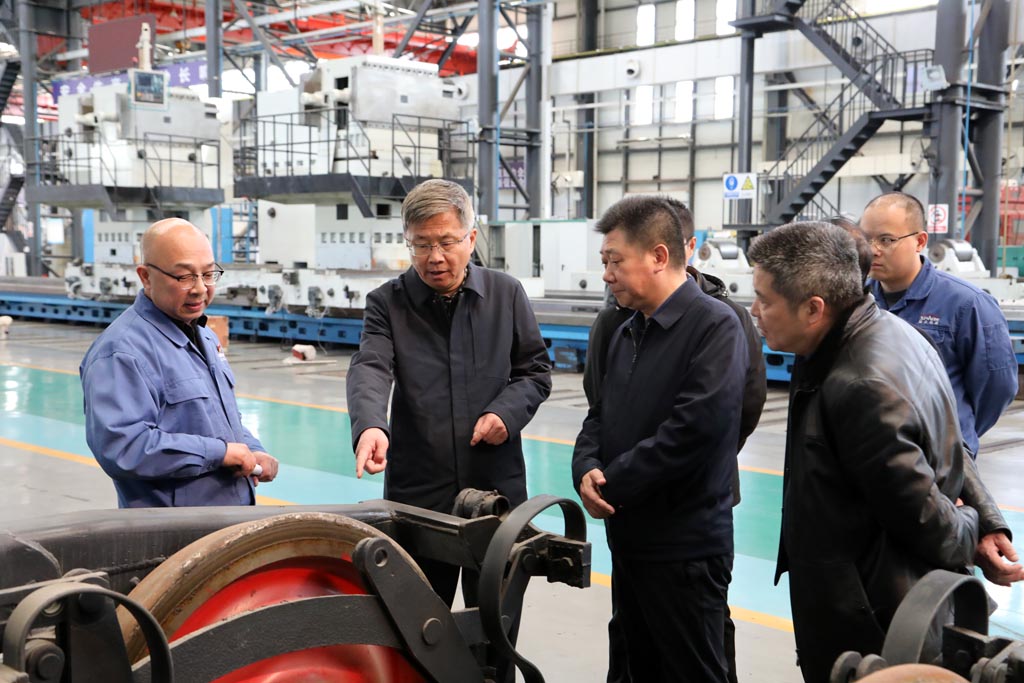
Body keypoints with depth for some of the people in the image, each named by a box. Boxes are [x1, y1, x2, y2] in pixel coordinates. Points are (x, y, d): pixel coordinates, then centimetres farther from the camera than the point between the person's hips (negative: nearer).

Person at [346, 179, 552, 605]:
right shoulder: (387, 303, -2)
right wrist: (370, 425, -39)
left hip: (498, 489, 2)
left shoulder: (507, 294, 4)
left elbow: (536, 371, 10)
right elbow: (369, 368, -18)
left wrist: (509, 411, -11)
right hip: (417, 493, -1)